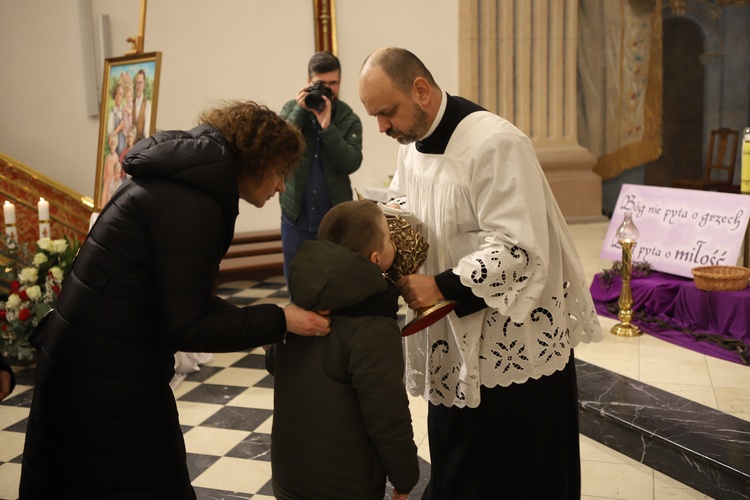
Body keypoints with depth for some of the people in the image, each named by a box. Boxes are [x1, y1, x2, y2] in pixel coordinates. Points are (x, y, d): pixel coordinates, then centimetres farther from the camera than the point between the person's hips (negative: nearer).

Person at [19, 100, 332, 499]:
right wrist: (280, 321, -15)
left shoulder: (186, 176, 8)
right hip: (109, 386, -9)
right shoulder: (190, 203, -22)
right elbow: (188, 328, -22)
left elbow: (186, 298, 12)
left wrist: (264, 324, 8)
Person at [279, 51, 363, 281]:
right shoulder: (292, 109, 3)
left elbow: (351, 163, -14)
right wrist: (301, 111, -16)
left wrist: (327, 125, -20)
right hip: (296, 219, 1)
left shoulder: (350, 119, -1)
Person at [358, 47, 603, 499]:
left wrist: (443, 286, -28)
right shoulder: (413, 141, 5)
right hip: (456, 343, 8)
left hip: (514, 346, -8)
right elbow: (403, 203, 21)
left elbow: (518, 248, -26)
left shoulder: (495, 144, -23)